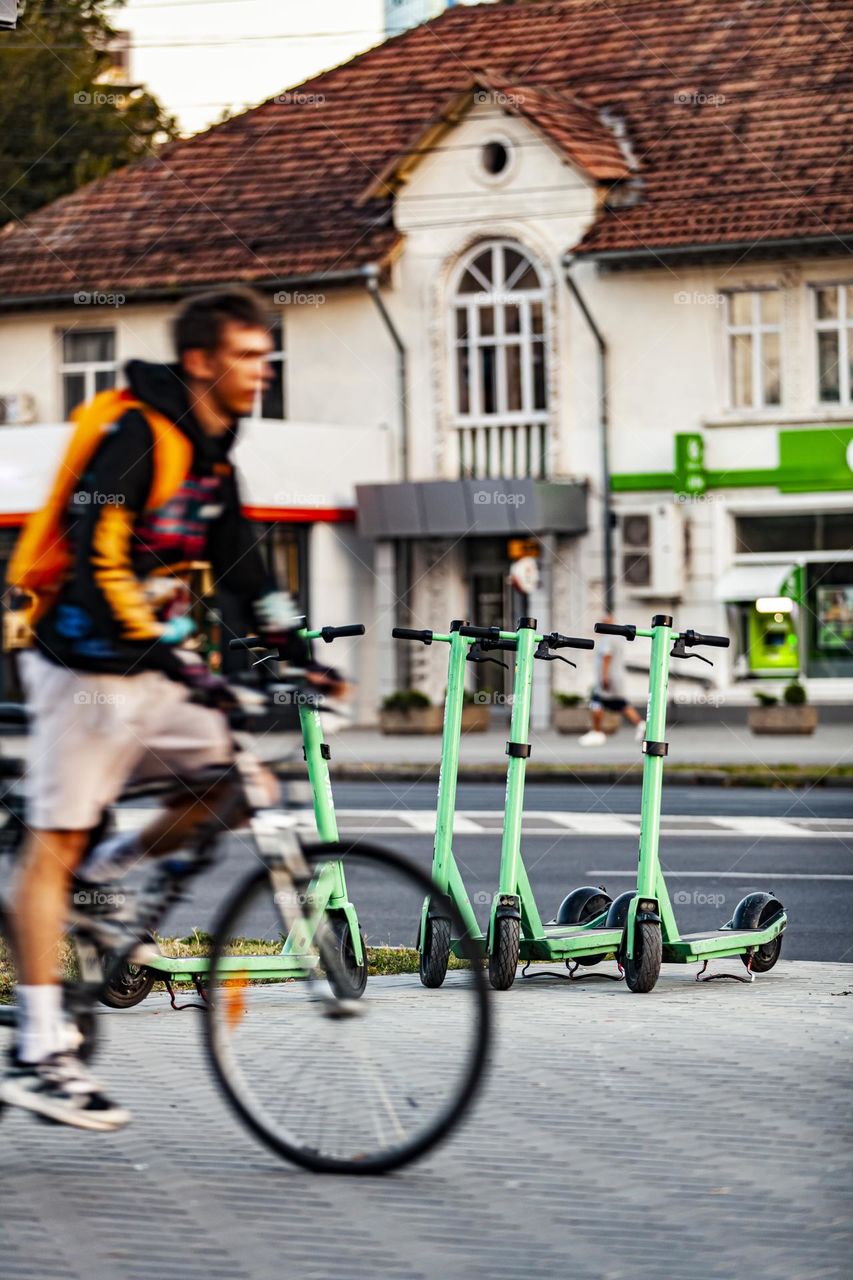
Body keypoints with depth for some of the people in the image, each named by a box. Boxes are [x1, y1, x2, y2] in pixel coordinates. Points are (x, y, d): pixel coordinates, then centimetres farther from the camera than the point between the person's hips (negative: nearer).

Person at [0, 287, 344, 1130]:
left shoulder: (209, 452, 11)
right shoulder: (131, 432, -17)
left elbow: (239, 567, 17)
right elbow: (95, 557, -26)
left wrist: (298, 652, 8)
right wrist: (172, 654, -32)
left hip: (147, 672, 9)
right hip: (85, 664, -8)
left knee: (244, 780, -2)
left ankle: (99, 876, 12)